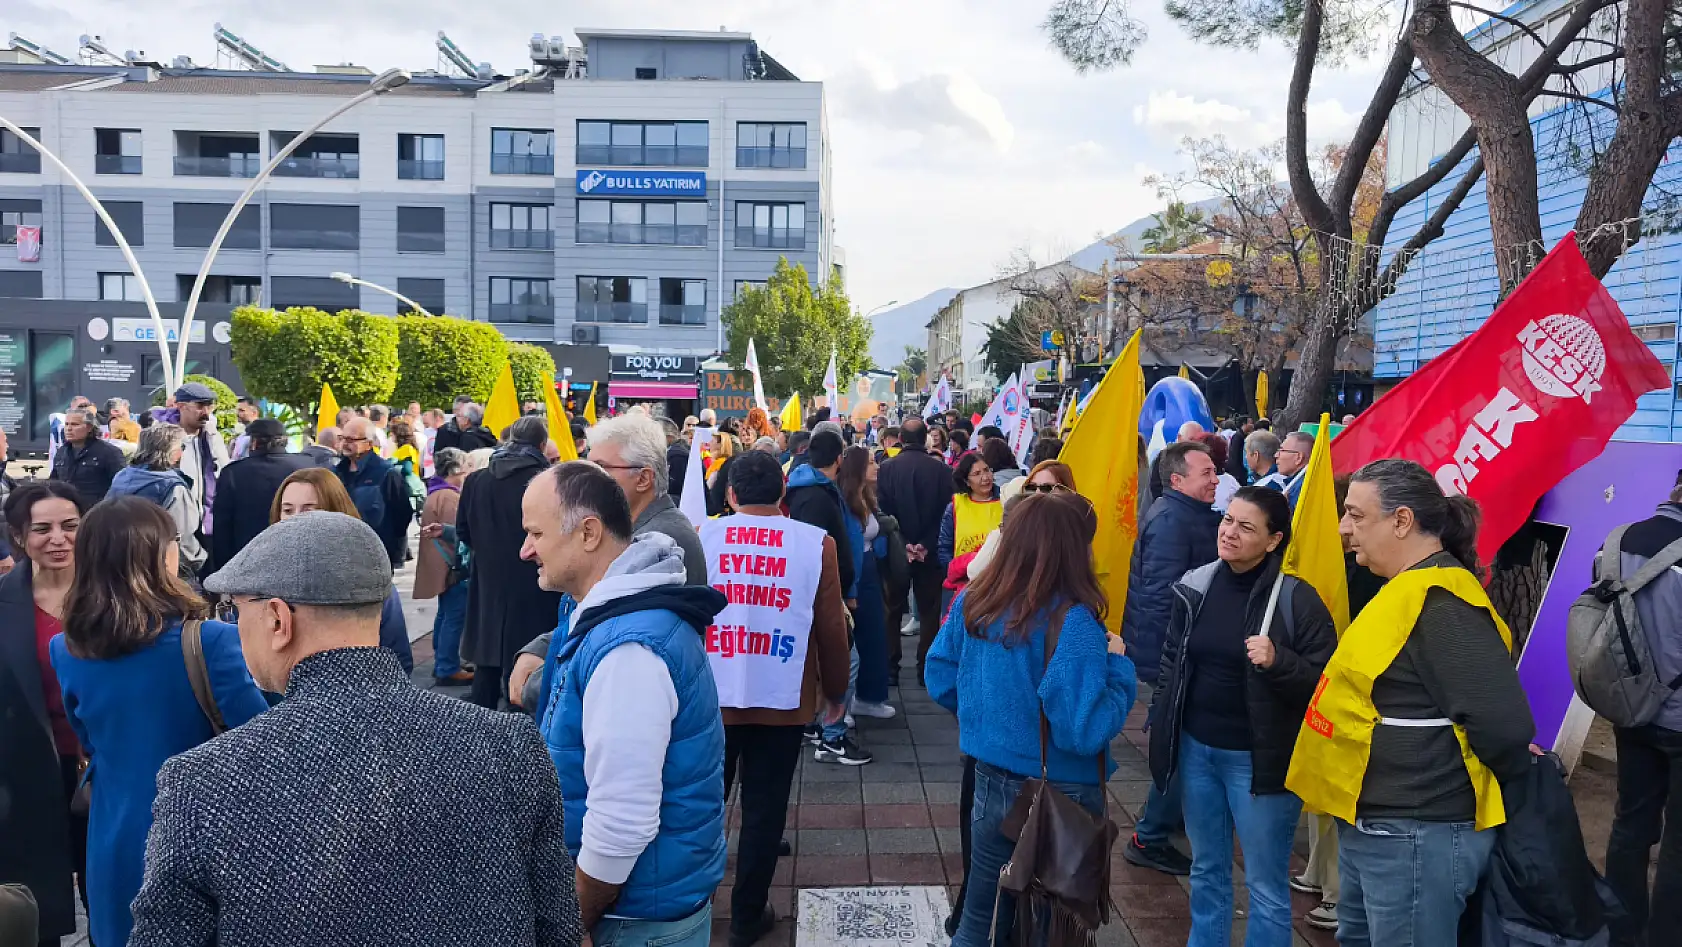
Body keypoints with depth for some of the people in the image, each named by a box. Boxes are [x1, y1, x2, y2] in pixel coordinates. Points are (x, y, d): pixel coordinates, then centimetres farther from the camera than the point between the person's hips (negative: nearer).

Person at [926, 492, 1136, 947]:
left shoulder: (973, 602, -4)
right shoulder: (1072, 622, -24)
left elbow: (941, 682, 6)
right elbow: (1084, 731, -26)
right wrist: (1118, 666, -12)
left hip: (992, 783, 5)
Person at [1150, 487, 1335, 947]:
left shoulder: (1296, 599, -13)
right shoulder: (1196, 586, 2)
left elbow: (1326, 680, -12)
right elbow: (1172, 660, 14)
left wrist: (1277, 662, -29)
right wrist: (1163, 723, 11)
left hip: (1258, 758, -5)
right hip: (1196, 748, 5)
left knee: (1265, 885, 6)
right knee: (1206, 870, 20)